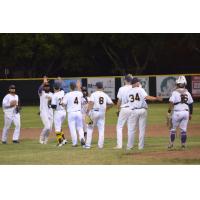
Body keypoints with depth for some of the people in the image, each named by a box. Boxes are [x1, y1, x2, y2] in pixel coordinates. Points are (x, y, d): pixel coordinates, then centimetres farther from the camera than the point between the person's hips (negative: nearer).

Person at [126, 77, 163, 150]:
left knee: (131, 129, 7)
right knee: (142, 129, 5)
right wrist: (156, 98, -19)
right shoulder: (140, 90, -4)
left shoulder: (129, 92, 8)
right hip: (142, 110, -2)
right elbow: (147, 97, -17)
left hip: (133, 111, 2)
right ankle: (141, 146, 7)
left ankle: (129, 146, 6)